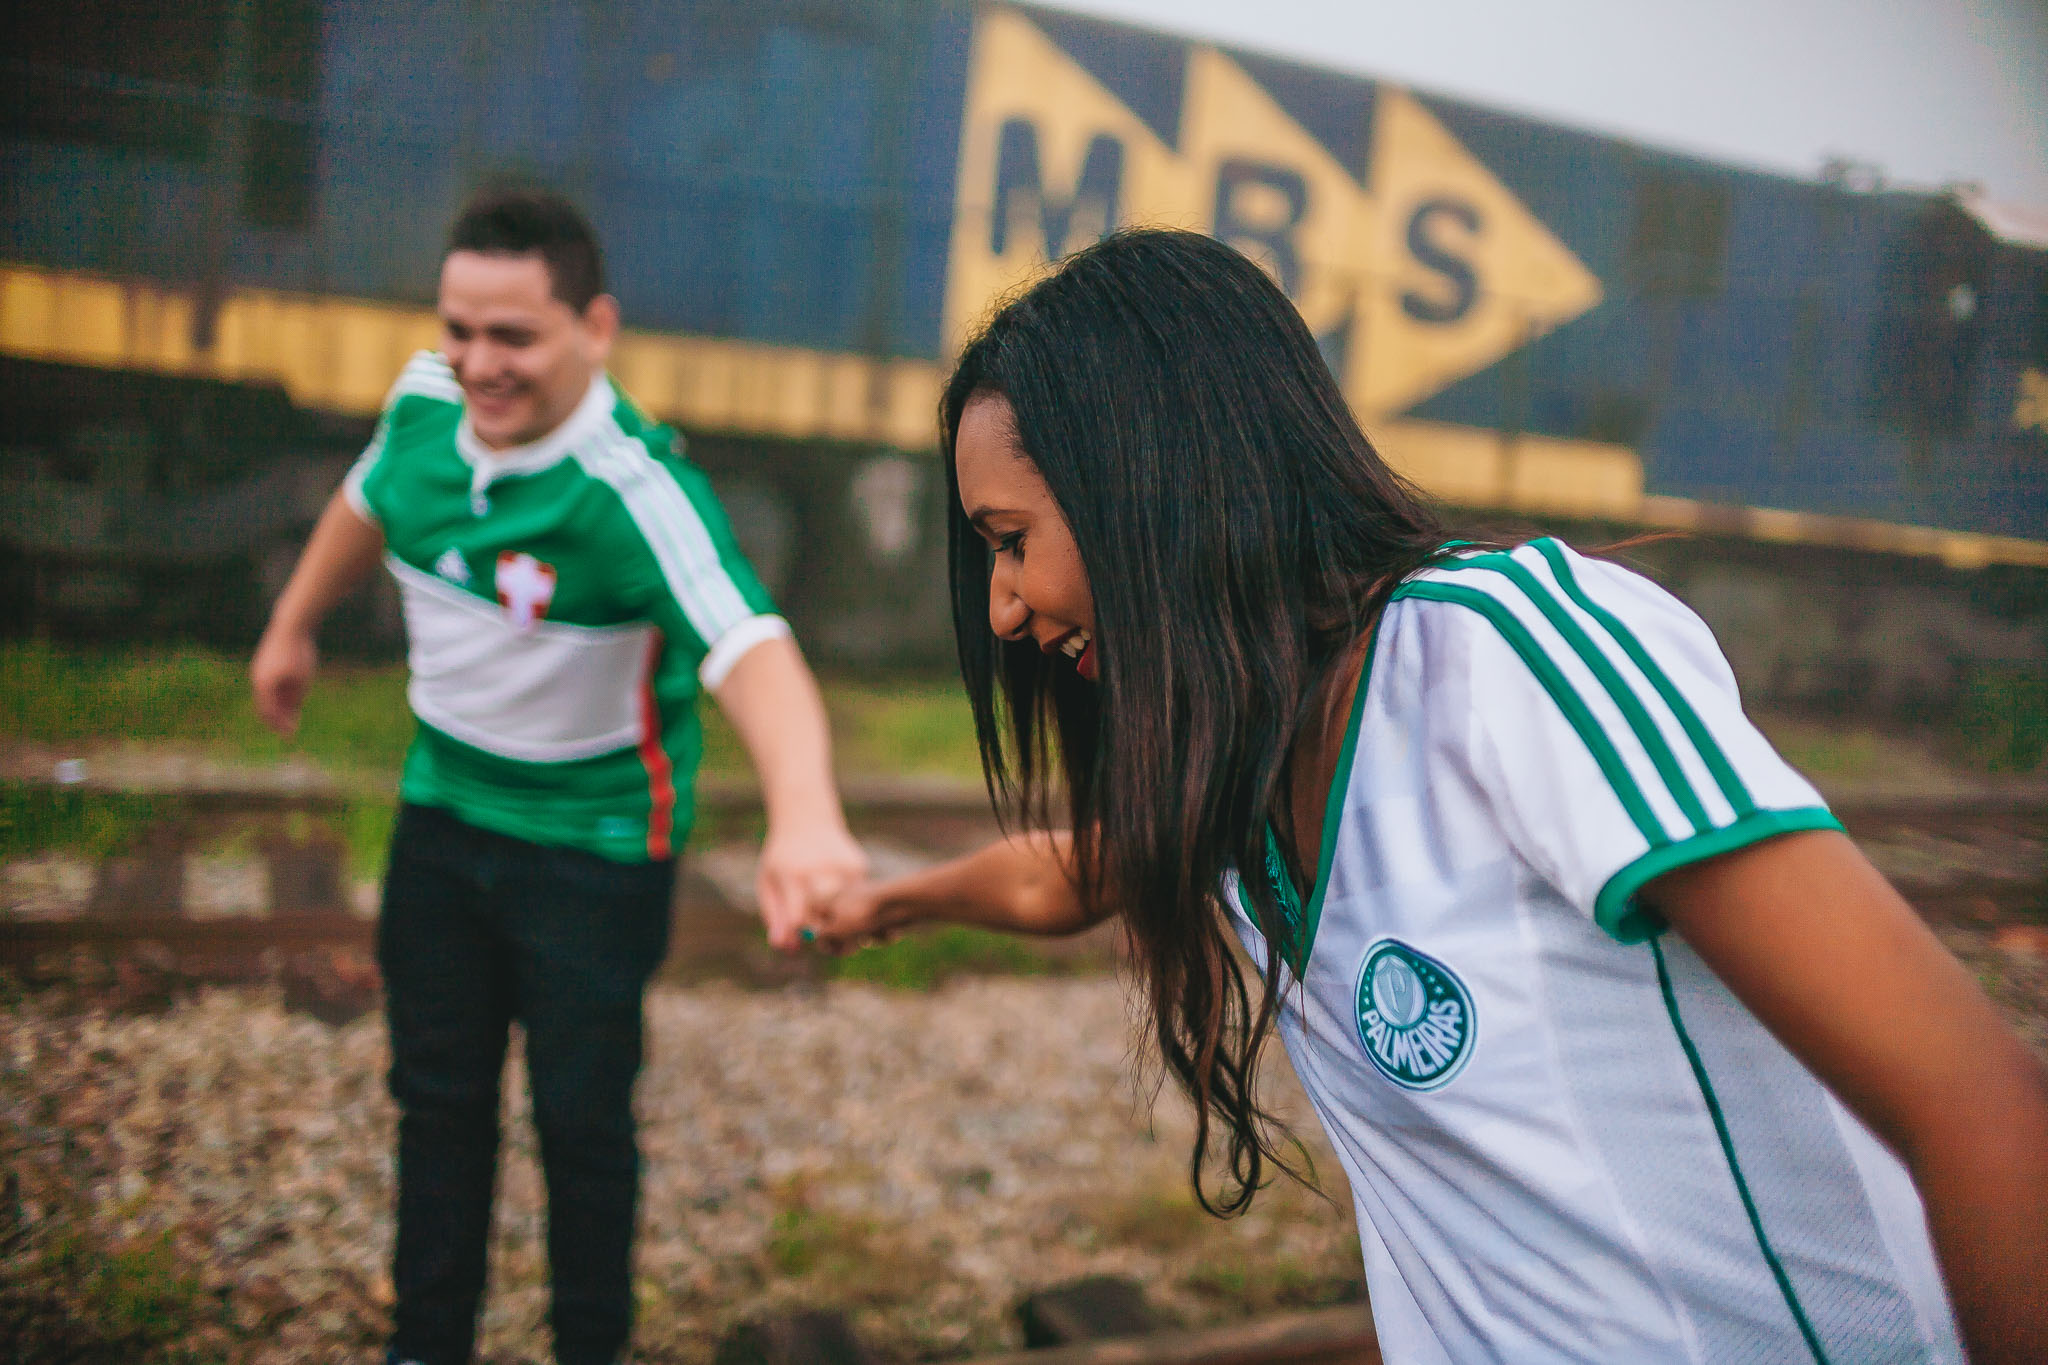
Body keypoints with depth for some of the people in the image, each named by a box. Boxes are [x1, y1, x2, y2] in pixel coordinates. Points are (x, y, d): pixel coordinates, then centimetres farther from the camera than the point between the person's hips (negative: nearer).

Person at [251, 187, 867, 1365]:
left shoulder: (635, 490, -31)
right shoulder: (427, 403, -10)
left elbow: (748, 645, -47)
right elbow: (371, 498, 13)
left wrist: (803, 811, -65)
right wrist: (295, 625, 26)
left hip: (596, 843, -6)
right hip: (443, 810, 6)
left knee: (582, 1119, 7)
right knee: (439, 1094, 18)